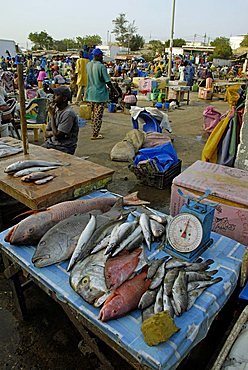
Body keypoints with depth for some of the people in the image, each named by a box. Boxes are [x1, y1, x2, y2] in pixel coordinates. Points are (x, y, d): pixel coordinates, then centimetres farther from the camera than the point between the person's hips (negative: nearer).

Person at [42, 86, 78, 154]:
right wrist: (53, 133, -11)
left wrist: (52, 115, -14)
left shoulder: (68, 113, -17)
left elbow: (57, 135, -19)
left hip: (64, 147, -8)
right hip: (51, 143, 8)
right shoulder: (56, 110, 9)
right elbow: (47, 133, 13)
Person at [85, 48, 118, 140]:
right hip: (100, 94, -7)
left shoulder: (88, 65, 4)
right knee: (98, 115, 0)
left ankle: (94, 132, 28)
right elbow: (108, 81, -15)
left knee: (93, 114, 17)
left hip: (91, 93, 7)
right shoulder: (101, 66, -17)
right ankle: (95, 135, 3)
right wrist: (115, 91, -3)